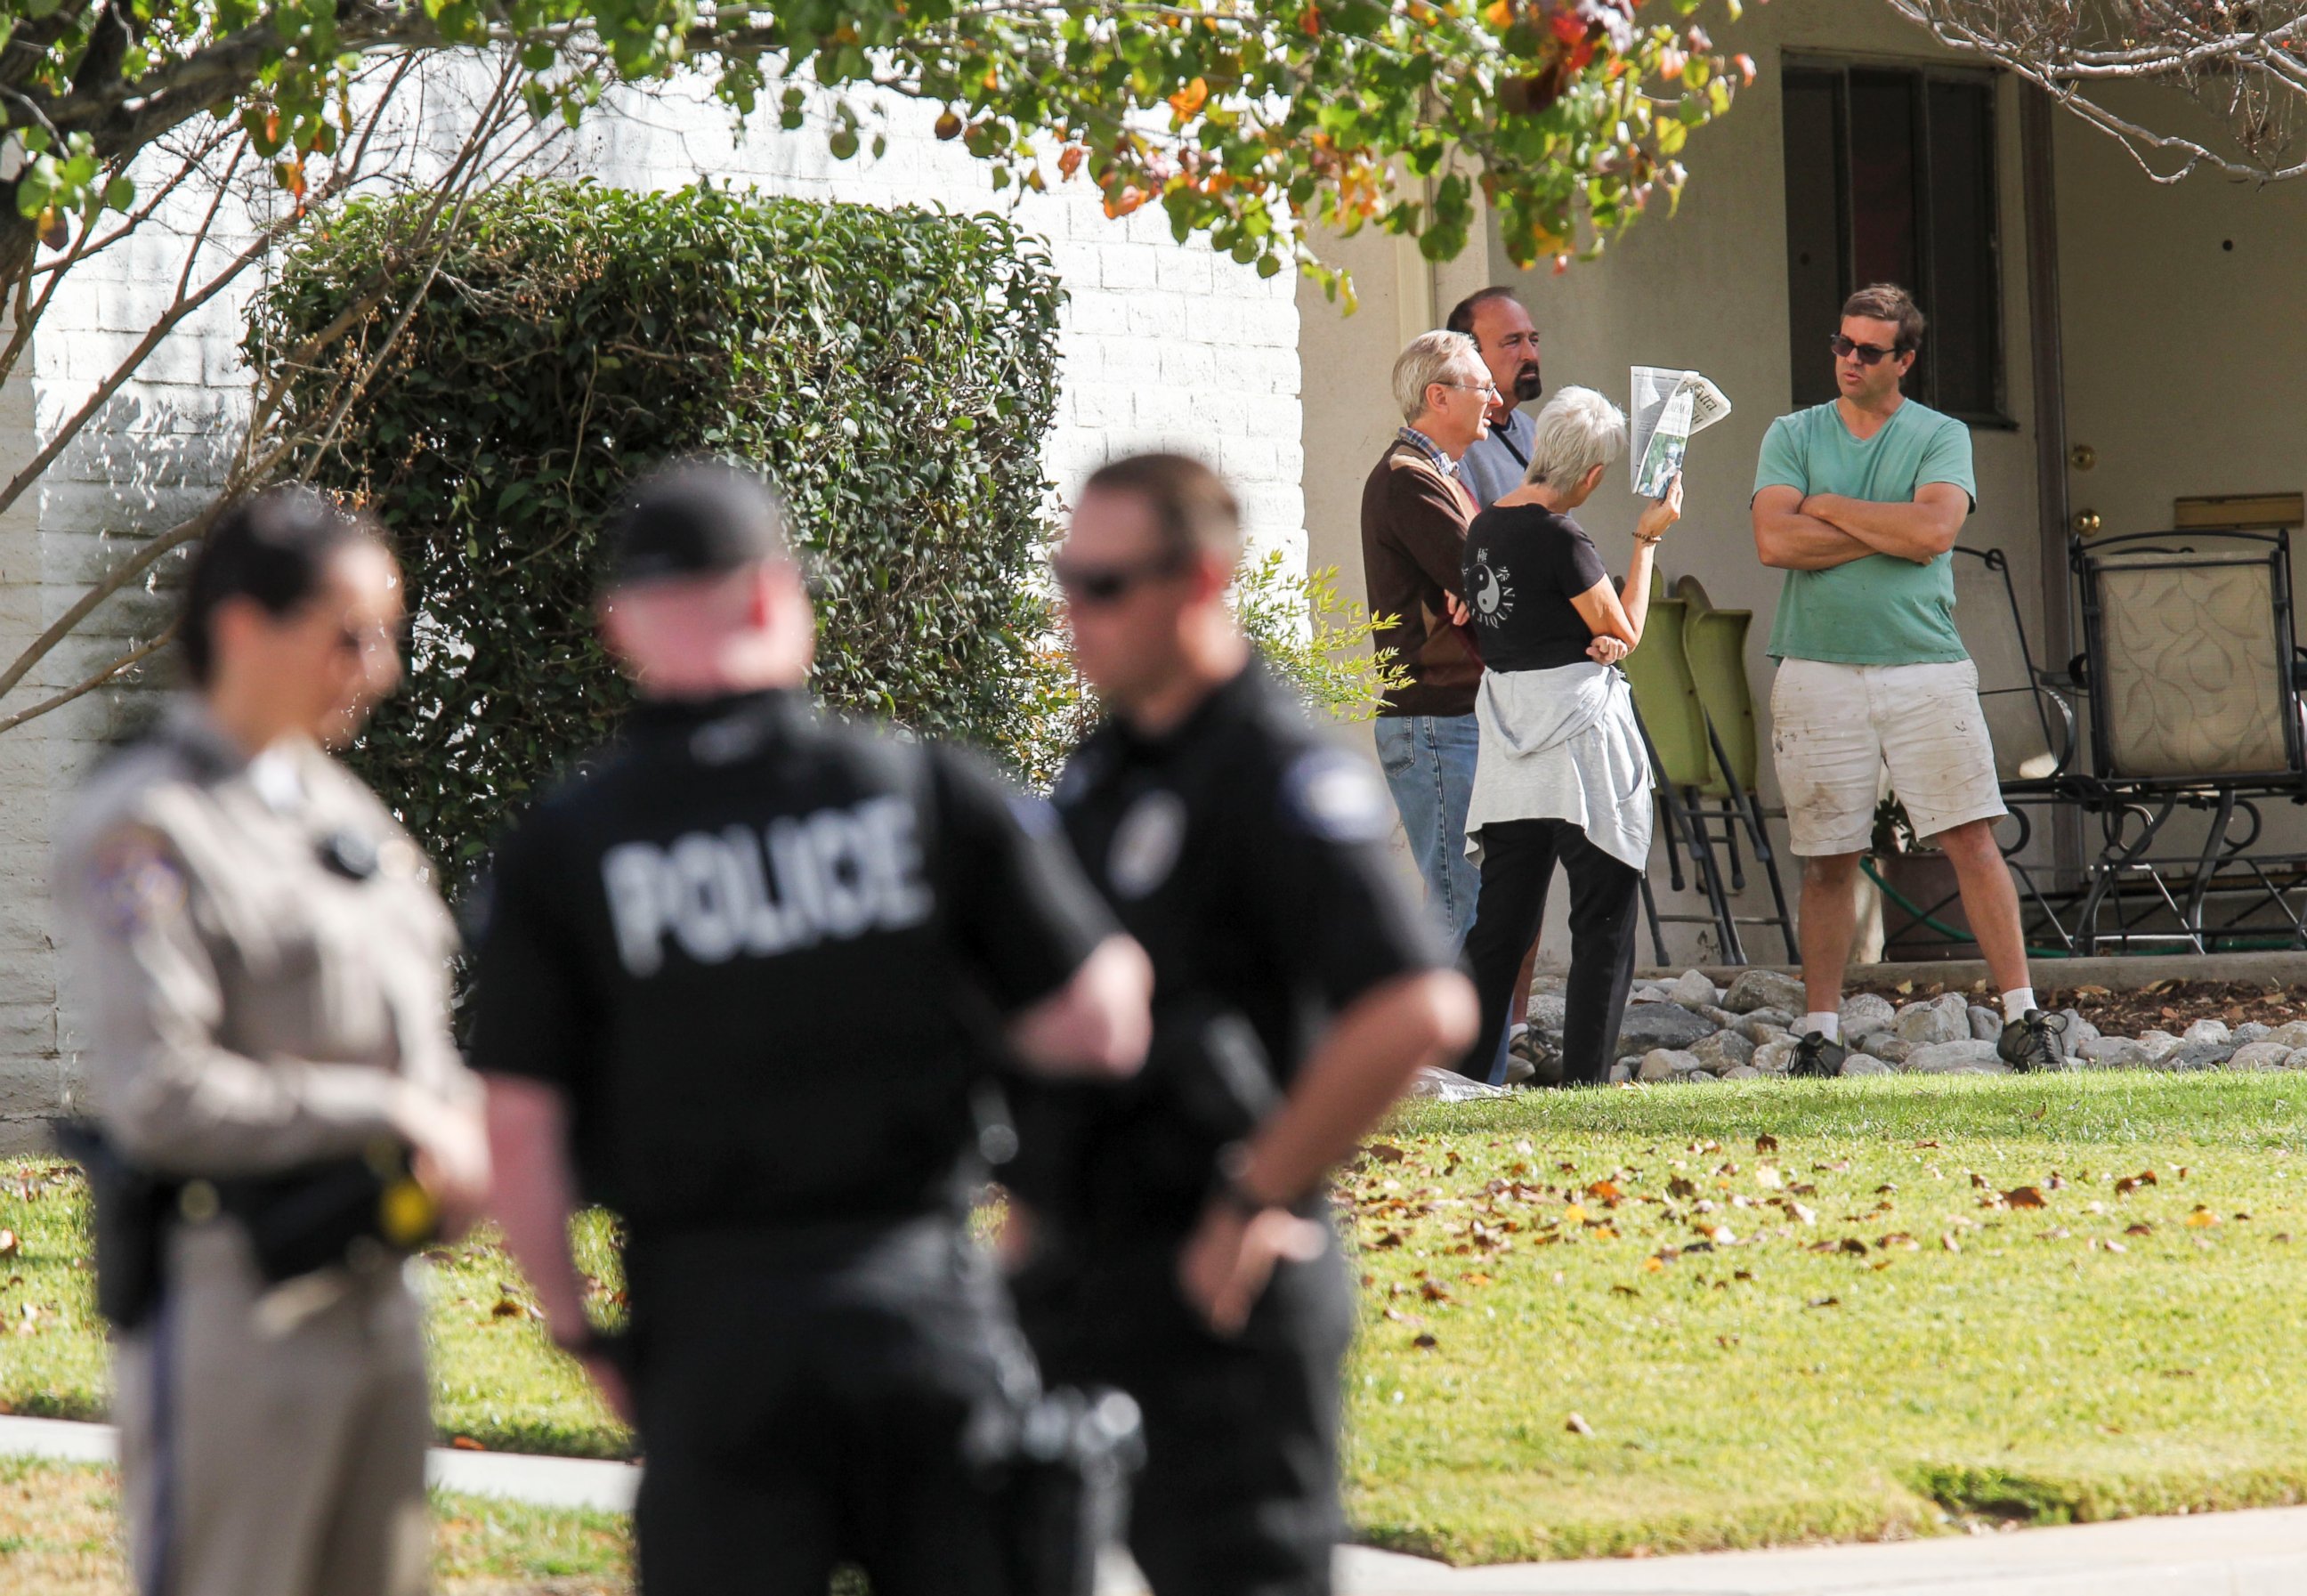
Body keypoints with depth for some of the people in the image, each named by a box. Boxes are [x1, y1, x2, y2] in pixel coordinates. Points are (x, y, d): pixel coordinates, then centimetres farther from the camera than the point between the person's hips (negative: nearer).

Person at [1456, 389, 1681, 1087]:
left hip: (1507, 732, 7)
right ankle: (1585, 1076, -4)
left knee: (1501, 921, 11)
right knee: (1605, 917, 0)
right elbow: (1626, 629, -5)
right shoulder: (1560, 538, -15)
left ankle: (1468, 1069, 9)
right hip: (1577, 728, -7)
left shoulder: (1485, 527, 9)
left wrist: (1594, 638, 5)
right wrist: (1646, 540, 2)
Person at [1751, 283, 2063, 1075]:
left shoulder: (1941, 437, 7)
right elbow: (1775, 540, -6)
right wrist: (1893, 530, -7)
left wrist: (1829, 507, -3)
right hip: (1818, 674, 1)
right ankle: (1820, 1027, 9)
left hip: (1927, 670, -1)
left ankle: (2021, 1014, -7)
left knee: (1971, 840, -8)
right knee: (1827, 859, 3)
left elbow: (1935, 529, -11)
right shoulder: (1792, 436, 10)